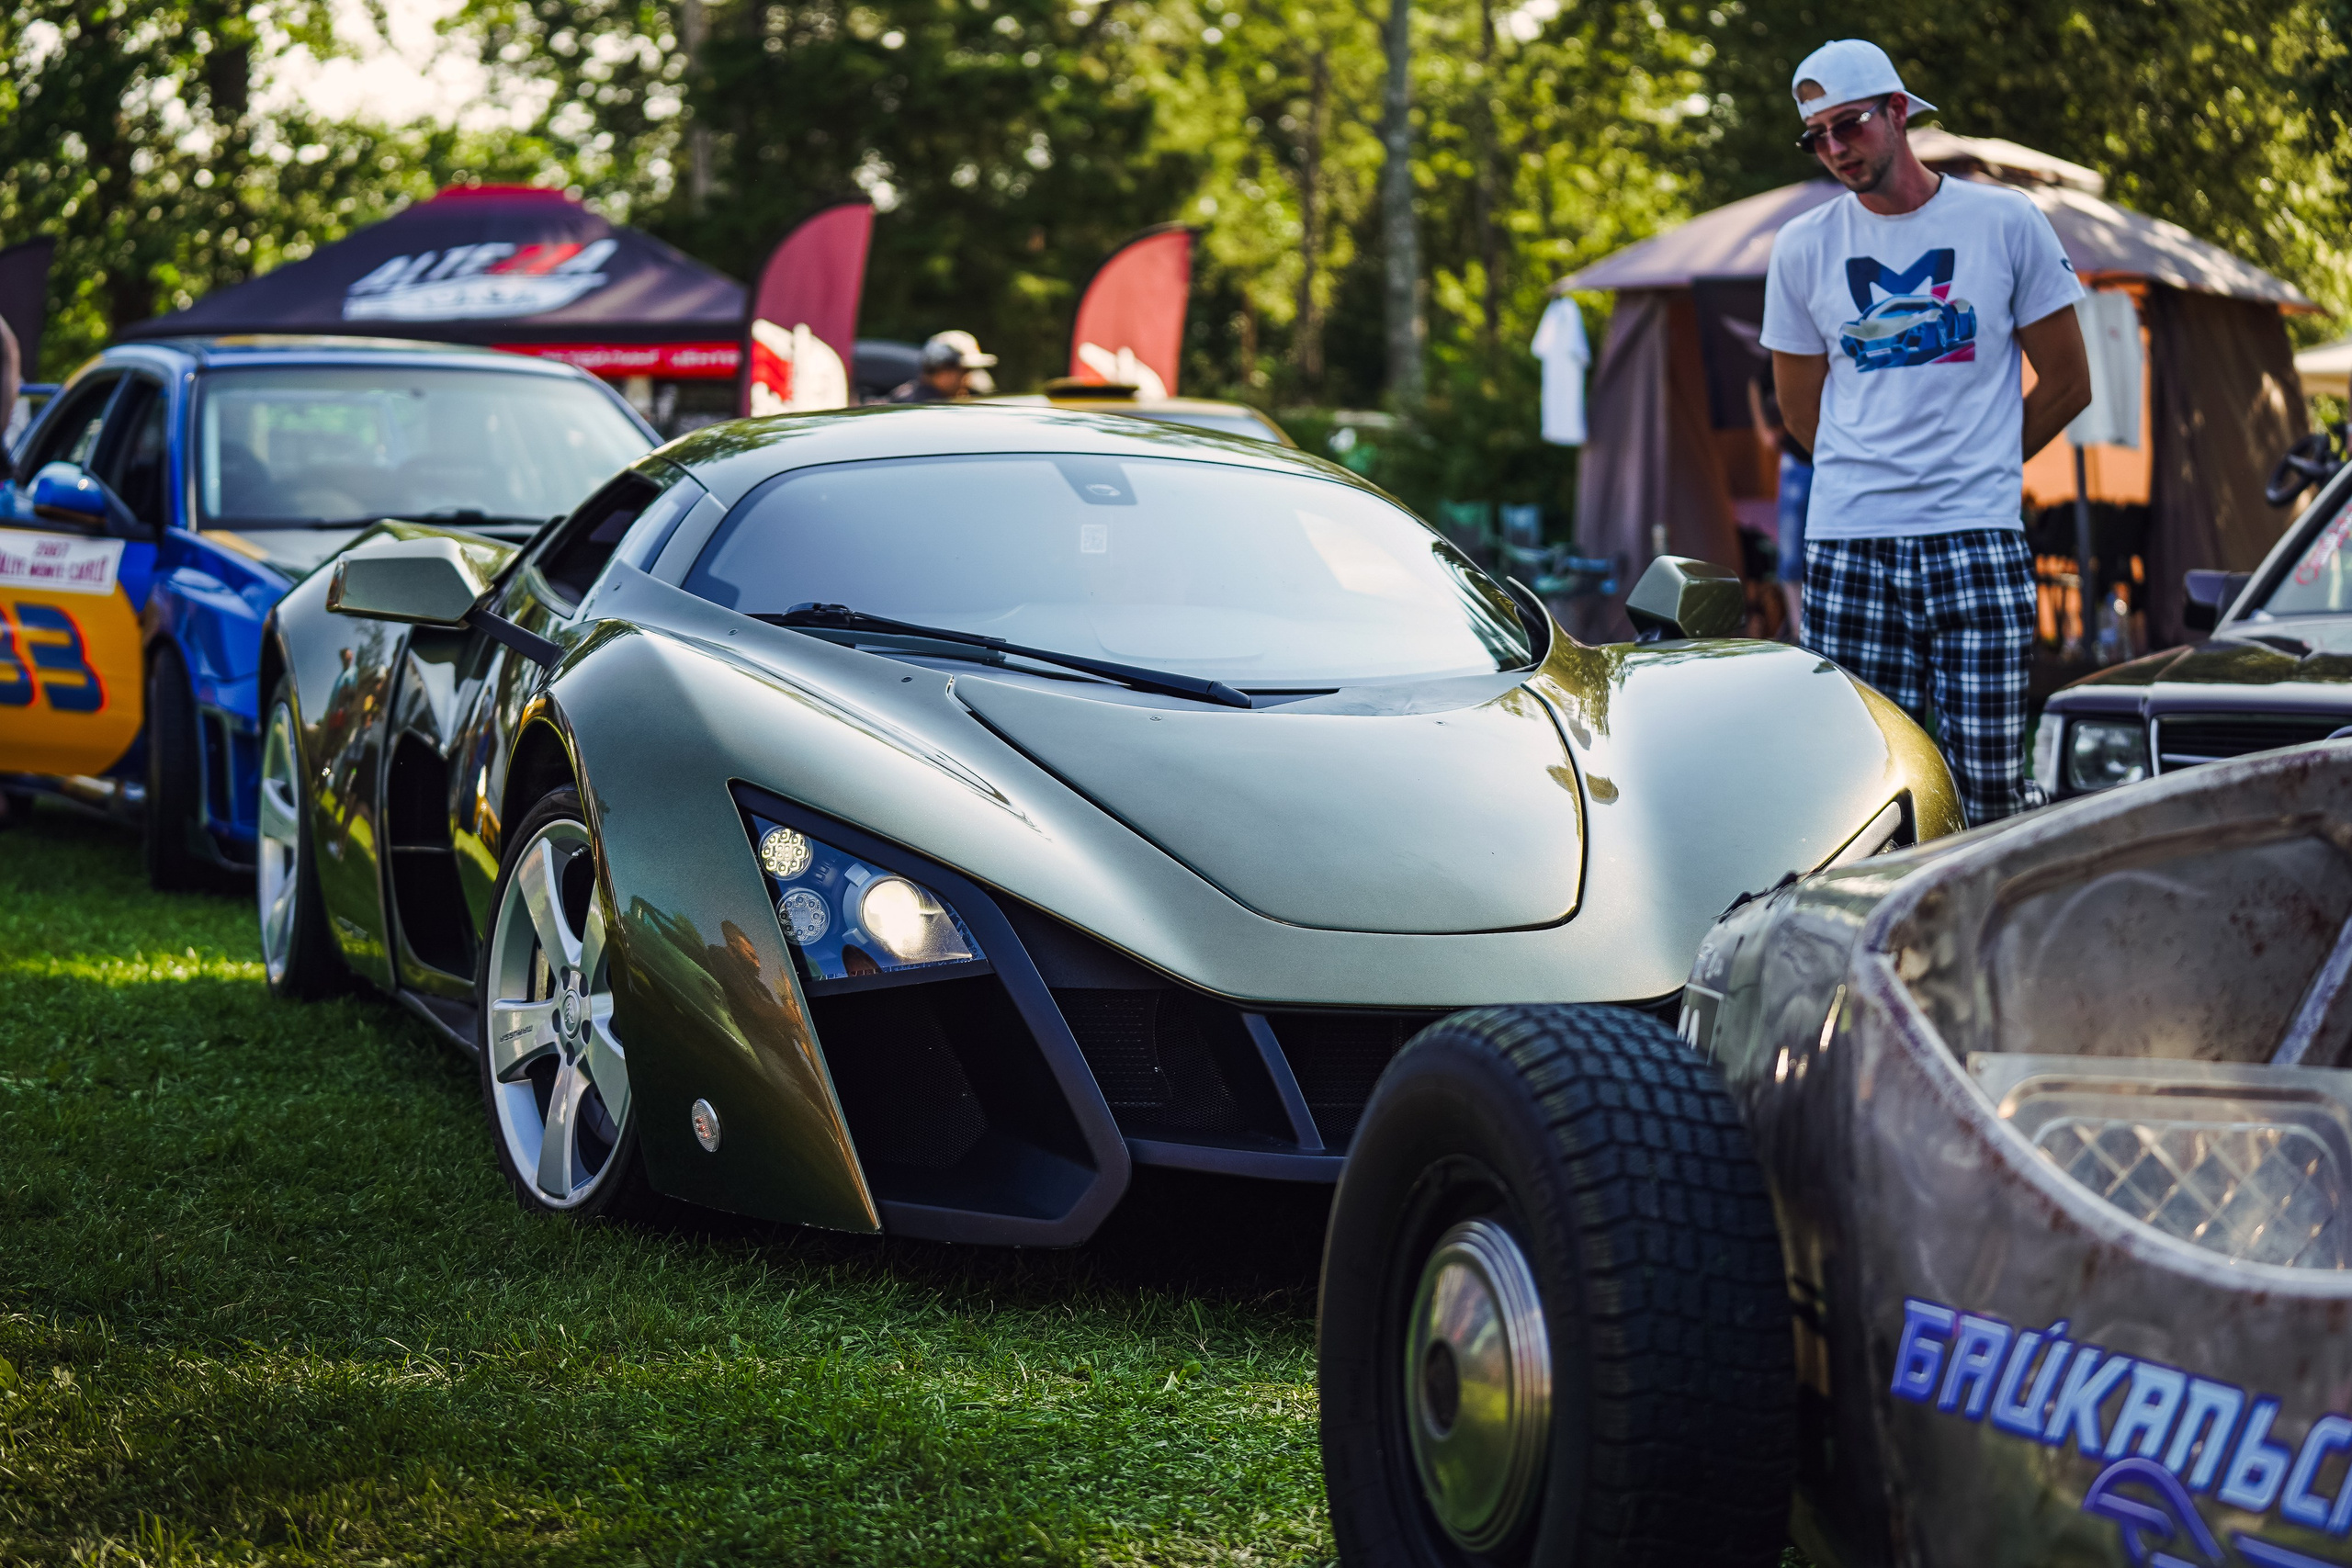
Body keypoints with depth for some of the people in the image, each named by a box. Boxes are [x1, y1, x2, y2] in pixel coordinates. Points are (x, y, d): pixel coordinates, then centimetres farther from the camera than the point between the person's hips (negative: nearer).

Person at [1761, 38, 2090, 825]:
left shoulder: (2005, 222, 4)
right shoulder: (1803, 249, 9)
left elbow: (2067, 384, 11)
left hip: (1978, 539, -2)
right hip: (1848, 545, 2)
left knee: (1991, 775, -6)